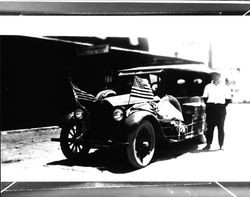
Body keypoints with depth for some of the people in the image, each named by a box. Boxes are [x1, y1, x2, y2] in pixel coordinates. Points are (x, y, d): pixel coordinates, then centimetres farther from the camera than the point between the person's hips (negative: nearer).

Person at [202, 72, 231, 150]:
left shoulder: (225, 87, 4)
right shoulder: (208, 86, 10)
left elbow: (228, 100, 5)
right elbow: (205, 98, 12)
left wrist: (223, 107, -3)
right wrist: (208, 105, 2)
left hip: (221, 108, -2)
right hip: (210, 108, 2)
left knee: (220, 127, -1)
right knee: (210, 127, 3)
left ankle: (221, 146, 5)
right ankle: (208, 144, 10)